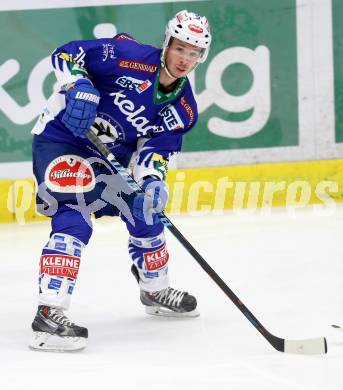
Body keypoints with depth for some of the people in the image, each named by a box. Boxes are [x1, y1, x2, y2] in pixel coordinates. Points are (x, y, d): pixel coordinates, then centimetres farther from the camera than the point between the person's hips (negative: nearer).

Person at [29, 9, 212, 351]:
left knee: (146, 210, 16)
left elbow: (156, 148, -5)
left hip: (106, 155, 8)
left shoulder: (183, 108, -1)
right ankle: (49, 314, -31)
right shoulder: (130, 56, -20)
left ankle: (156, 290, 42)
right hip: (60, 140, -8)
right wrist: (78, 86, -35)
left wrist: (152, 182, -25)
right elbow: (67, 54, -17)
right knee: (74, 218, -24)